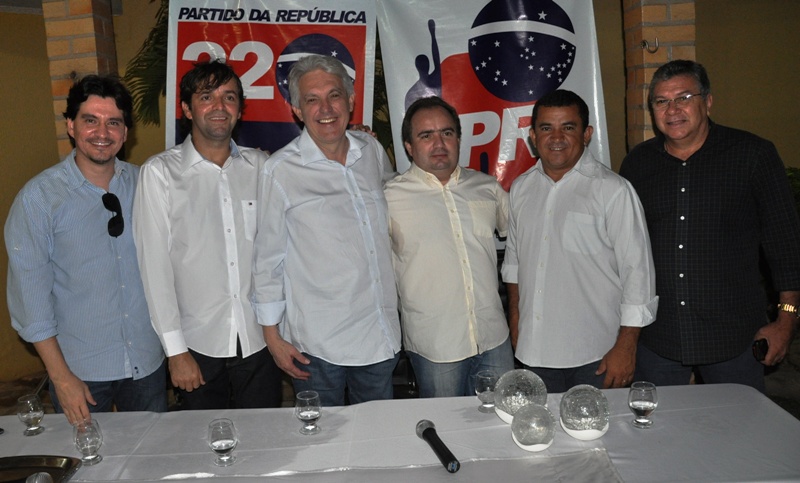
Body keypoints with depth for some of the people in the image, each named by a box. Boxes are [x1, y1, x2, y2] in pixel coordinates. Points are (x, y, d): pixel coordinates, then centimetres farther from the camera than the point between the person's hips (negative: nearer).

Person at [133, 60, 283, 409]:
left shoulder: (259, 165, 3)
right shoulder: (160, 173, -6)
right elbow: (154, 265, -6)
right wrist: (175, 349, -7)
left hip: (259, 340, 2)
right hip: (198, 345, -2)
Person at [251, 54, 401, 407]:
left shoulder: (372, 150, 2)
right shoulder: (281, 171, -11)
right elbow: (268, 260, -5)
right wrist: (272, 336, -3)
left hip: (381, 337, 4)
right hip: (317, 346, -4)